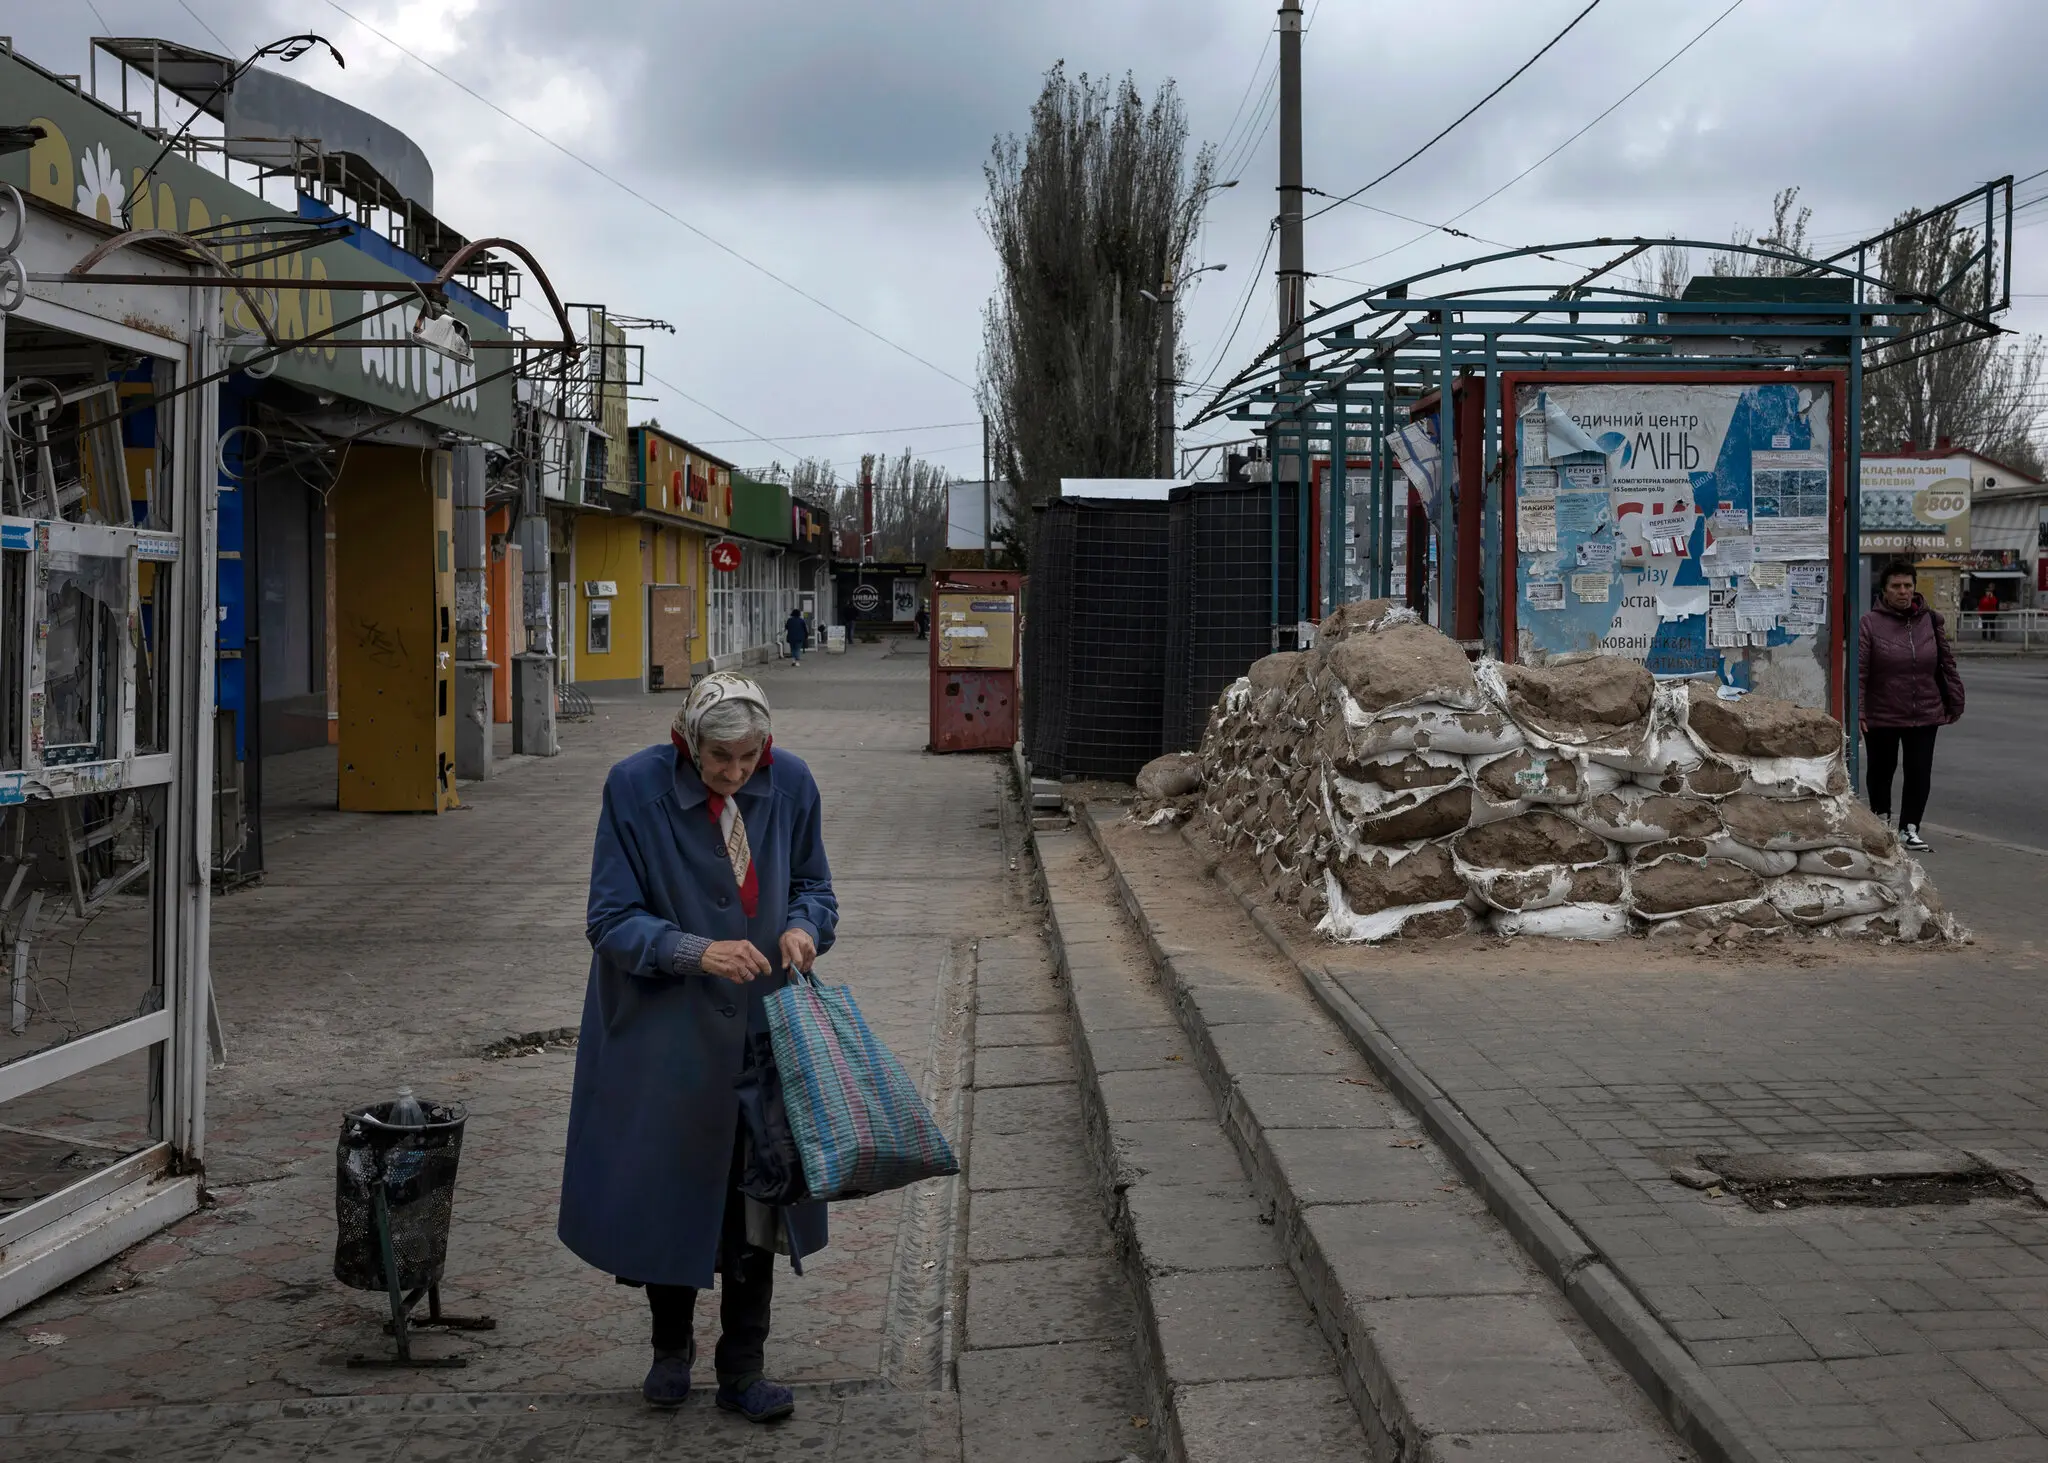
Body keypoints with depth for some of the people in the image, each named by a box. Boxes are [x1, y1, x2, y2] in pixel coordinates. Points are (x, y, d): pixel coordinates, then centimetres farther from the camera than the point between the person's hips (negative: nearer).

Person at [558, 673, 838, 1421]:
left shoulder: (790, 785, -7)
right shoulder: (636, 788, -16)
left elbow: (814, 885, 7)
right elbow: (612, 919, -15)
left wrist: (802, 926, -16)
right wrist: (697, 951, -30)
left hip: (759, 1027, 2)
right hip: (666, 1031, -2)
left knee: (755, 1201, 6)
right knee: (666, 1194, 11)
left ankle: (742, 1371, 19)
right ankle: (671, 1349, 33)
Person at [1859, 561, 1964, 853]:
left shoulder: (1930, 621, 2)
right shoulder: (1870, 624, -9)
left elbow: (1947, 663, 9)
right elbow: (1858, 670, -13)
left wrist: (1954, 702, 8)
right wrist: (1857, 709, -19)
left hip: (1925, 715, 2)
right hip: (1882, 716, -2)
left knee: (1920, 773, -1)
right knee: (1882, 770, 14)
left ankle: (1909, 827, 7)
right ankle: (1881, 818, 35)